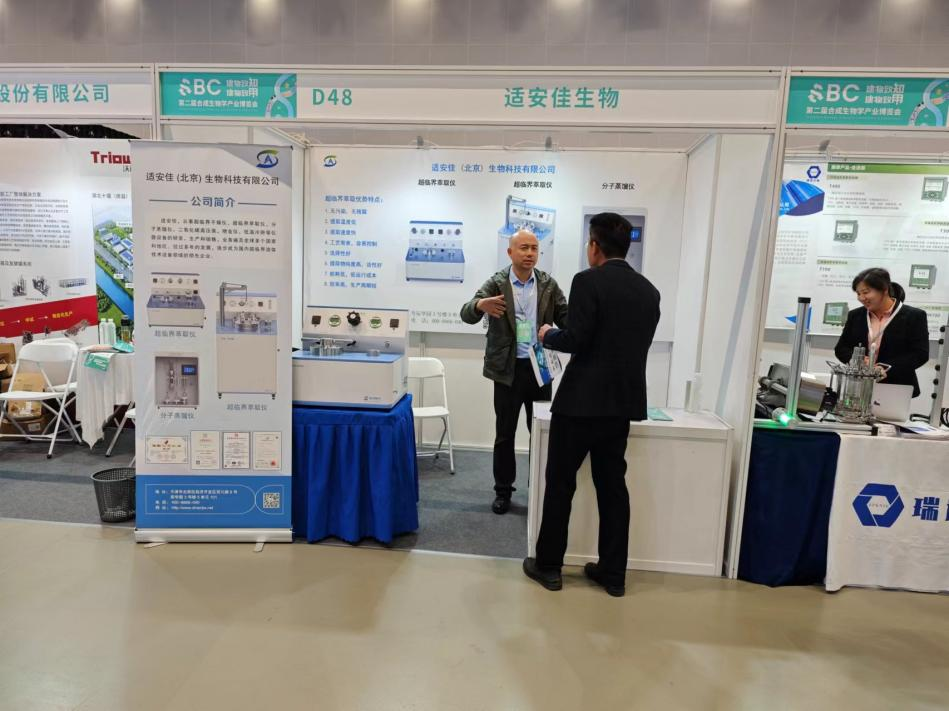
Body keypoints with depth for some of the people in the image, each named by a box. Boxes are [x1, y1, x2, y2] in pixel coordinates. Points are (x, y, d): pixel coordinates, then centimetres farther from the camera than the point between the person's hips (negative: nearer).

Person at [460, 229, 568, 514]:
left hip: (540, 367, 2)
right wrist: (480, 305, -40)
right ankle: (503, 490, 21)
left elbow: (567, 318, 0)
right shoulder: (496, 284, -4)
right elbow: (467, 314, -16)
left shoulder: (549, 284, 4)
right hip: (508, 369, -2)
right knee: (505, 434, 7)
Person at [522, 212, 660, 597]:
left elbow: (575, 340, -18)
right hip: (623, 401, 6)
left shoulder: (588, 281, -12)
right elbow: (636, 344, 14)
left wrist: (548, 335, 2)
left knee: (560, 484, 7)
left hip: (581, 399, -6)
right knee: (612, 485, 13)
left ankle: (548, 565, 19)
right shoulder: (648, 290, 9)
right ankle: (613, 572, 21)